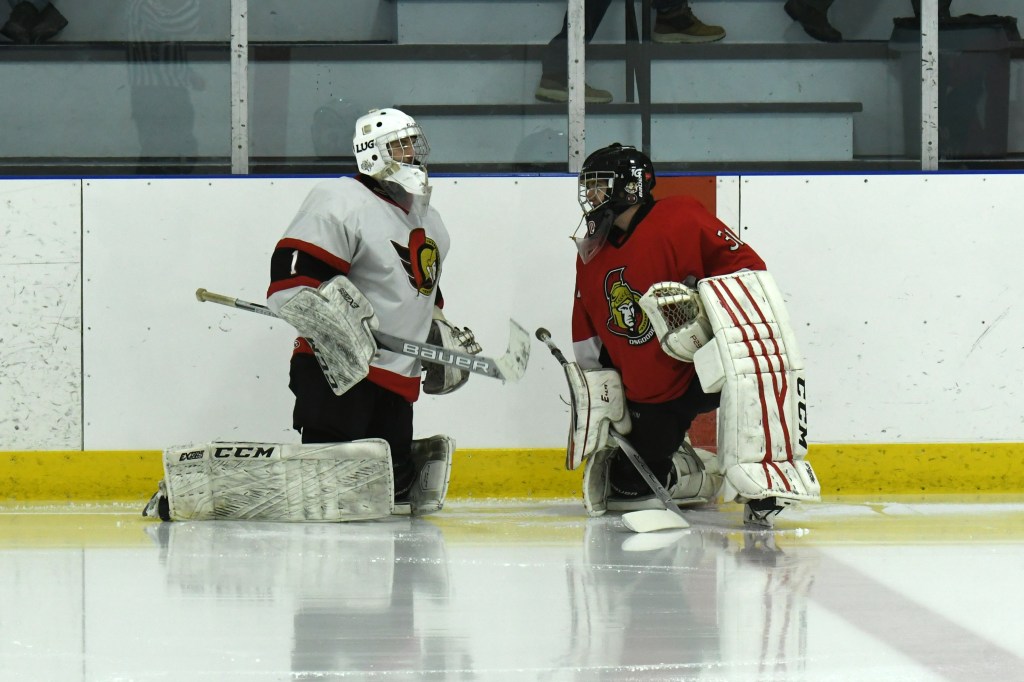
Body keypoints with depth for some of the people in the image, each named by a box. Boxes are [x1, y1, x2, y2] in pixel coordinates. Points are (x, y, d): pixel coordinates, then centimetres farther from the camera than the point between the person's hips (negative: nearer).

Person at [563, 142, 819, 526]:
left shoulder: (681, 220, -11)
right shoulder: (591, 256, 10)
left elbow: (747, 266, -17)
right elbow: (588, 337, 18)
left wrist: (702, 305, -30)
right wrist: (596, 399, 13)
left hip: (707, 366, -7)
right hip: (650, 397, 7)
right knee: (628, 486, 6)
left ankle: (766, 477, -37)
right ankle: (700, 478, 36)